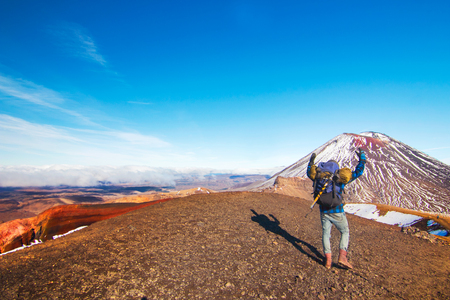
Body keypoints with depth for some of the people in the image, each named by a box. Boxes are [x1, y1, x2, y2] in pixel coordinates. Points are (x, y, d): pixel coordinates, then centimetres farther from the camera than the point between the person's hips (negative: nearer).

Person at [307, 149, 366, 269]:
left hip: (324, 212, 3)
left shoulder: (319, 176, 3)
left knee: (325, 234, 15)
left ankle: (328, 260, 13)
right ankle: (342, 257, 7)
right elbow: (358, 172, 1)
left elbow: (309, 173, 24)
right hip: (337, 212, -2)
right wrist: (362, 157, 14)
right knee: (345, 232, 18)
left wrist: (311, 161, 36)